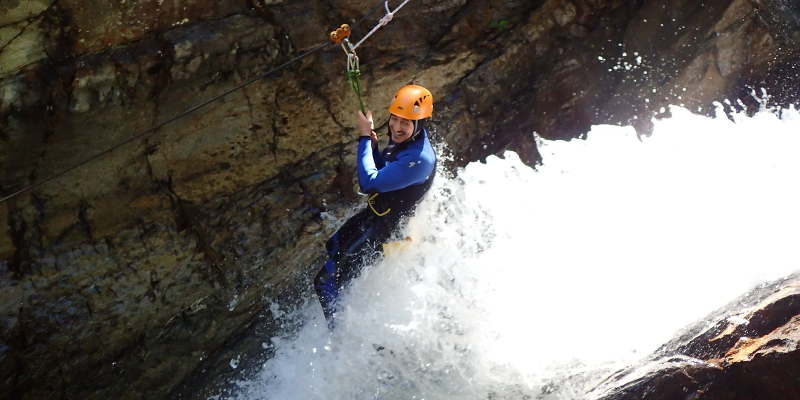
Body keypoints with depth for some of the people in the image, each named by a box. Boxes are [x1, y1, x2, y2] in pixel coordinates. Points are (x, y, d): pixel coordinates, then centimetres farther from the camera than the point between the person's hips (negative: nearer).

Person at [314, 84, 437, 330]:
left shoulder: (419, 159, -33)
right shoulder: (403, 138, -5)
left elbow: (370, 183, -34)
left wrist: (365, 138, -25)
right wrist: (372, 145, -10)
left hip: (383, 230, -10)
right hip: (373, 213, 10)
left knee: (326, 283, -6)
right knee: (334, 247, 35)